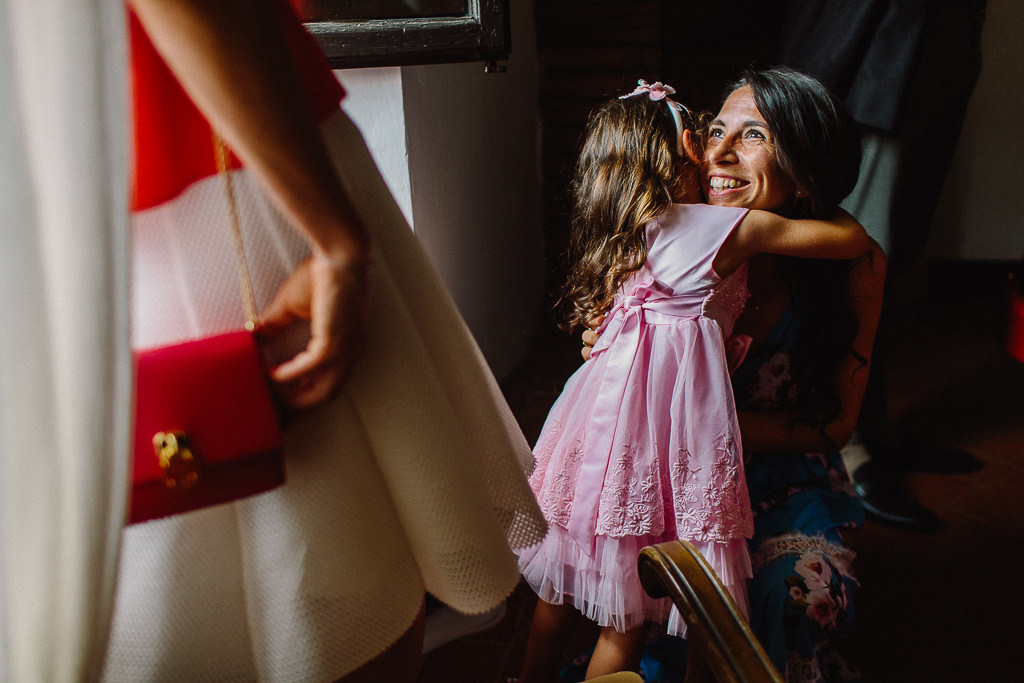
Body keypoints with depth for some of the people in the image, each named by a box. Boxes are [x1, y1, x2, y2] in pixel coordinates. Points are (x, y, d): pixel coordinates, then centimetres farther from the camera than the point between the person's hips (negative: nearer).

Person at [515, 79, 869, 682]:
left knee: (560, 586, 22)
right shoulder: (733, 227, -8)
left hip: (611, 403, 7)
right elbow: (856, 241, 0)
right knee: (626, 619, 9)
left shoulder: (626, 229, 8)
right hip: (676, 420, -6)